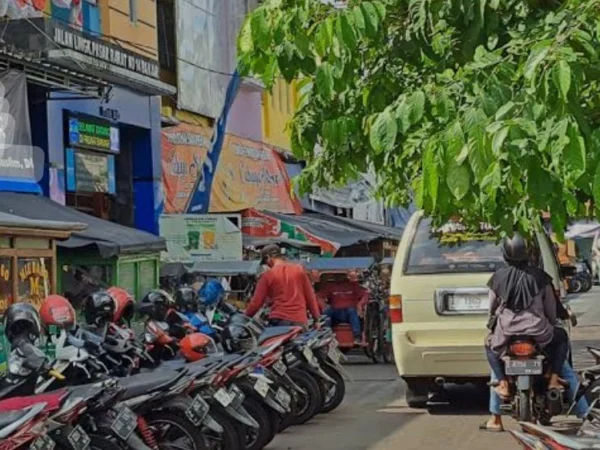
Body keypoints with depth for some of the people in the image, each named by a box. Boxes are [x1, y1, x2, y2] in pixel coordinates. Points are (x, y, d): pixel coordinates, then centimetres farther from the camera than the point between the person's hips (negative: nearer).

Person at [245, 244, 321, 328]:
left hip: (279, 321, -2)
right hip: (300, 321, 2)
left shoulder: (268, 275, 0)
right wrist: (316, 318, 13)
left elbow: (256, 301, 2)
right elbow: (310, 296, 9)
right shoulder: (299, 269, 7)